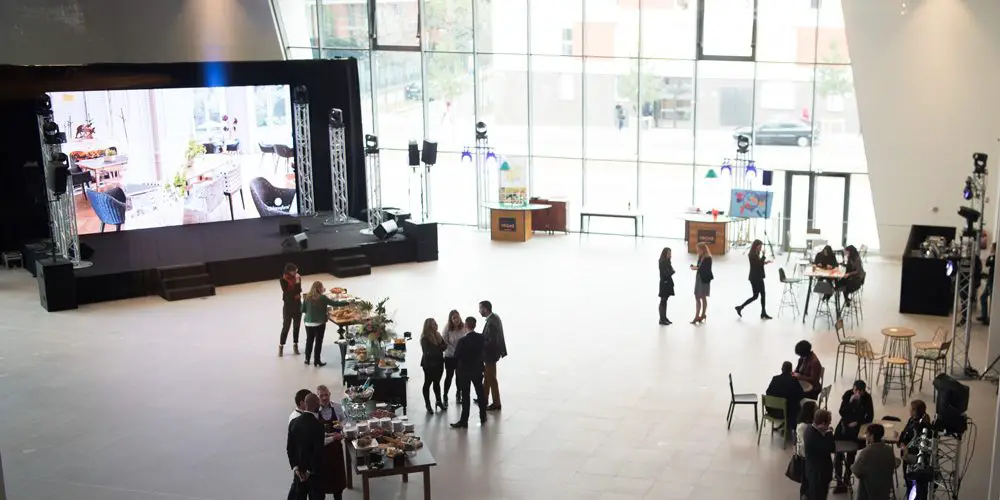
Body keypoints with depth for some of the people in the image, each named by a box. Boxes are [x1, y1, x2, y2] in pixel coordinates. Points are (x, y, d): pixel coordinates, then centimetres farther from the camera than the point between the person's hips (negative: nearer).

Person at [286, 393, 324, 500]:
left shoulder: (294, 422, -4)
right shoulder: (317, 425, -22)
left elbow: (289, 447, 0)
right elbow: (318, 451, -22)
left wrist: (295, 467, 3)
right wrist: (310, 471, -10)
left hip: (299, 470, 6)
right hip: (314, 471, -6)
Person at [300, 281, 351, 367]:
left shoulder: (307, 297, -1)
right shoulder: (322, 298, -14)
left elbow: (303, 310, 4)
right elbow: (335, 303, -11)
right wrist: (348, 303, -2)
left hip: (308, 323, 4)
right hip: (319, 323, -4)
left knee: (309, 341, 17)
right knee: (318, 342, 6)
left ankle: (307, 359, 23)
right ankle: (317, 360, 12)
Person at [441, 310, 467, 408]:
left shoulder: (464, 327, -12)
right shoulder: (447, 328, -16)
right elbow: (444, 341, -12)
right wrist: (454, 350, -17)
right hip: (450, 356, -2)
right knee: (449, 376, 4)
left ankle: (458, 395, 32)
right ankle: (445, 397, 12)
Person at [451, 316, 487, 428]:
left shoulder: (463, 341, -23)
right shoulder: (481, 338, -8)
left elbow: (456, 356, -16)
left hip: (465, 370, -5)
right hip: (478, 369, 5)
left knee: (465, 396, 1)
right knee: (480, 392, 17)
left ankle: (464, 421, 6)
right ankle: (483, 417, 28)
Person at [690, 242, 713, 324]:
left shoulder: (708, 258, -16)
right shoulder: (700, 257, 5)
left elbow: (707, 270, -21)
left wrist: (697, 268, -23)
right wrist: (695, 267, -7)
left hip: (705, 280, -7)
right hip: (698, 278, 7)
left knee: (703, 297, 3)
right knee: (697, 298, 8)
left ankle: (703, 315, 14)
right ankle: (697, 317, 13)